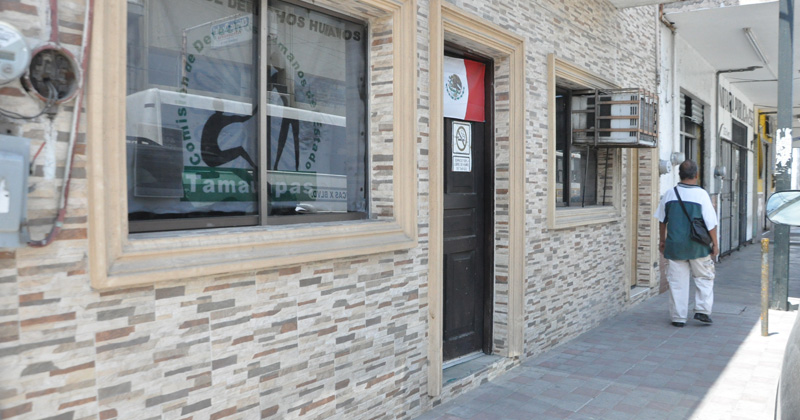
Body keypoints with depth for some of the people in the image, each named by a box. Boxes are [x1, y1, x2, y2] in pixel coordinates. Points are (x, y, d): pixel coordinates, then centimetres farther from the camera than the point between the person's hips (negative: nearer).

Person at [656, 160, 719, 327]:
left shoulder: (670, 194, 0)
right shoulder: (701, 194, -9)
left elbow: (662, 220, 10)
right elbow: (711, 223, -7)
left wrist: (662, 240, 21)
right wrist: (715, 244, 3)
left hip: (674, 245, 2)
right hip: (698, 246, -2)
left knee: (677, 282, 6)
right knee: (704, 278, 16)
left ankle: (678, 317, 10)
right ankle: (702, 310, 11)